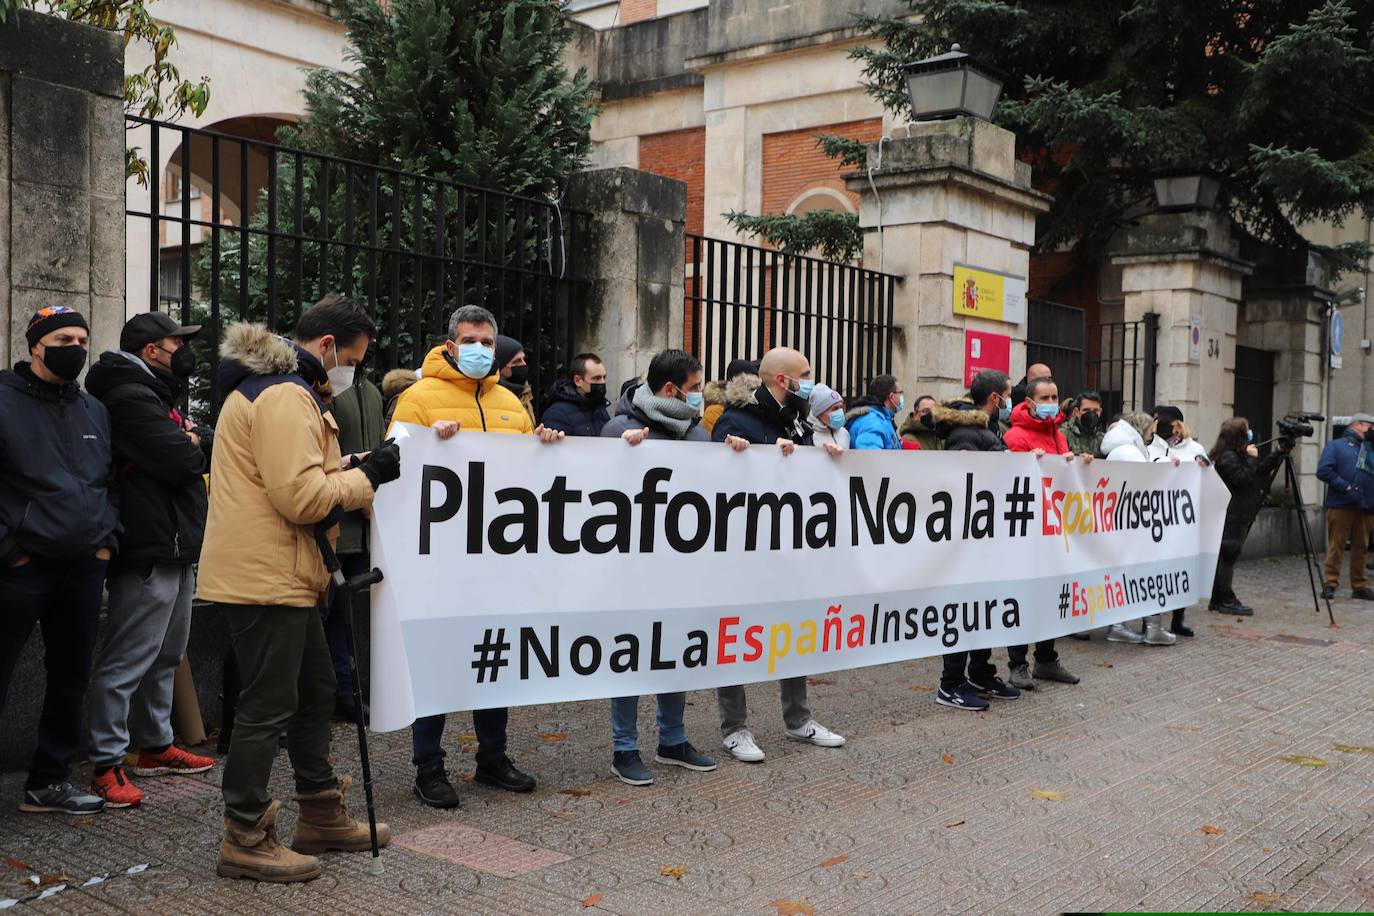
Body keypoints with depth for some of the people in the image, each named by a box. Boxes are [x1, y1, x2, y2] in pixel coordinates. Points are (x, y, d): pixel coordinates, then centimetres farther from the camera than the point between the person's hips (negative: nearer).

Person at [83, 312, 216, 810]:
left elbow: (208, 447, 15)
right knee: (127, 661, -6)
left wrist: (192, 439, -6)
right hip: (150, 550, -11)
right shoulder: (131, 397, -14)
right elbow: (180, 461, -22)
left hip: (176, 549, 11)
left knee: (166, 656, 19)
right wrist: (194, 445, -1)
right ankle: (106, 764, 0)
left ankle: (155, 745, 30)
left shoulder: (157, 396, 20)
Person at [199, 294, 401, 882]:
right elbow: (302, 496, -24)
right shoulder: (286, 396, -17)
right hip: (265, 576, -11)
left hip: (280, 574, 11)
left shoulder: (270, 387, 19)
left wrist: (360, 471, 8)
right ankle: (246, 840, 9)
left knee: (314, 689, 18)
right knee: (267, 706, -2)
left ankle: (321, 816, 29)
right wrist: (369, 474, -12)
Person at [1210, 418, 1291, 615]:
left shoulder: (1238, 456, 16)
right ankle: (1226, 600, -2)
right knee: (1228, 554, -6)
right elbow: (1243, 480, -21)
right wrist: (1252, 459, -15)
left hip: (1239, 516, 10)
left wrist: (1278, 453, 8)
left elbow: (1260, 472, 16)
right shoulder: (1227, 458, -15)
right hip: (1230, 516, -10)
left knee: (1226, 556, 11)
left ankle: (1218, 600, 16)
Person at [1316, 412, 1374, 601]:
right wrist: (1345, 486, -13)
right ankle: (1329, 584, 1)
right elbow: (1323, 471, -9)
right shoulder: (1336, 446, 3)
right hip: (1341, 505, -6)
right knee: (1336, 546, -4)